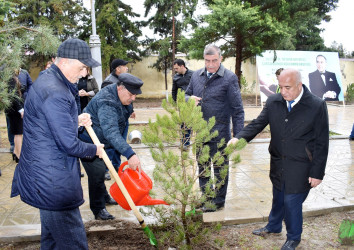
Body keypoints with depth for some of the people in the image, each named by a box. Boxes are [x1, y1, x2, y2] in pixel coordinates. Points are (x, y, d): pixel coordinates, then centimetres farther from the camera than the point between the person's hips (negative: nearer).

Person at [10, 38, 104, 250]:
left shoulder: (48, 80, 11)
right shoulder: (55, 93, -24)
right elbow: (70, 145, -23)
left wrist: (76, 121, 7)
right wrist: (94, 150, -4)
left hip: (46, 177, 11)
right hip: (53, 182, -11)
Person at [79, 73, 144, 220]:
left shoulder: (122, 95, -6)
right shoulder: (106, 103, -37)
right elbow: (111, 132, -48)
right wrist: (130, 154, -55)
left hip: (102, 141, 9)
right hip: (89, 142, -9)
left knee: (102, 170, 22)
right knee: (97, 173, -12)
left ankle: (103, 196, 41)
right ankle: (98, 209, 2)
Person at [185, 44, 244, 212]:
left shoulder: (229, 78, -9)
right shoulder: (196, 75, 7)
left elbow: (237, 109, -9)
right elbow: (186, 95, 19)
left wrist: (238, 136, -12)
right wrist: (189, 99, -7)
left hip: (219, 133, -5)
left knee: (220, 168, 8)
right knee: (202, 167, 17)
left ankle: (218, 202, 24)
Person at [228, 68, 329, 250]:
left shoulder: (317, 106, -14)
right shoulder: (273, 102, -2)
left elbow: (321, 143, -10)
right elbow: (258, 124, 0)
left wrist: (317, 172, -10)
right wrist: (239, 138, -19)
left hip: (300, 168, -4)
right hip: (278, 164, 4)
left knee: (292, 202, 3)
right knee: (278, 198, 21)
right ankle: (273, 226, 48)